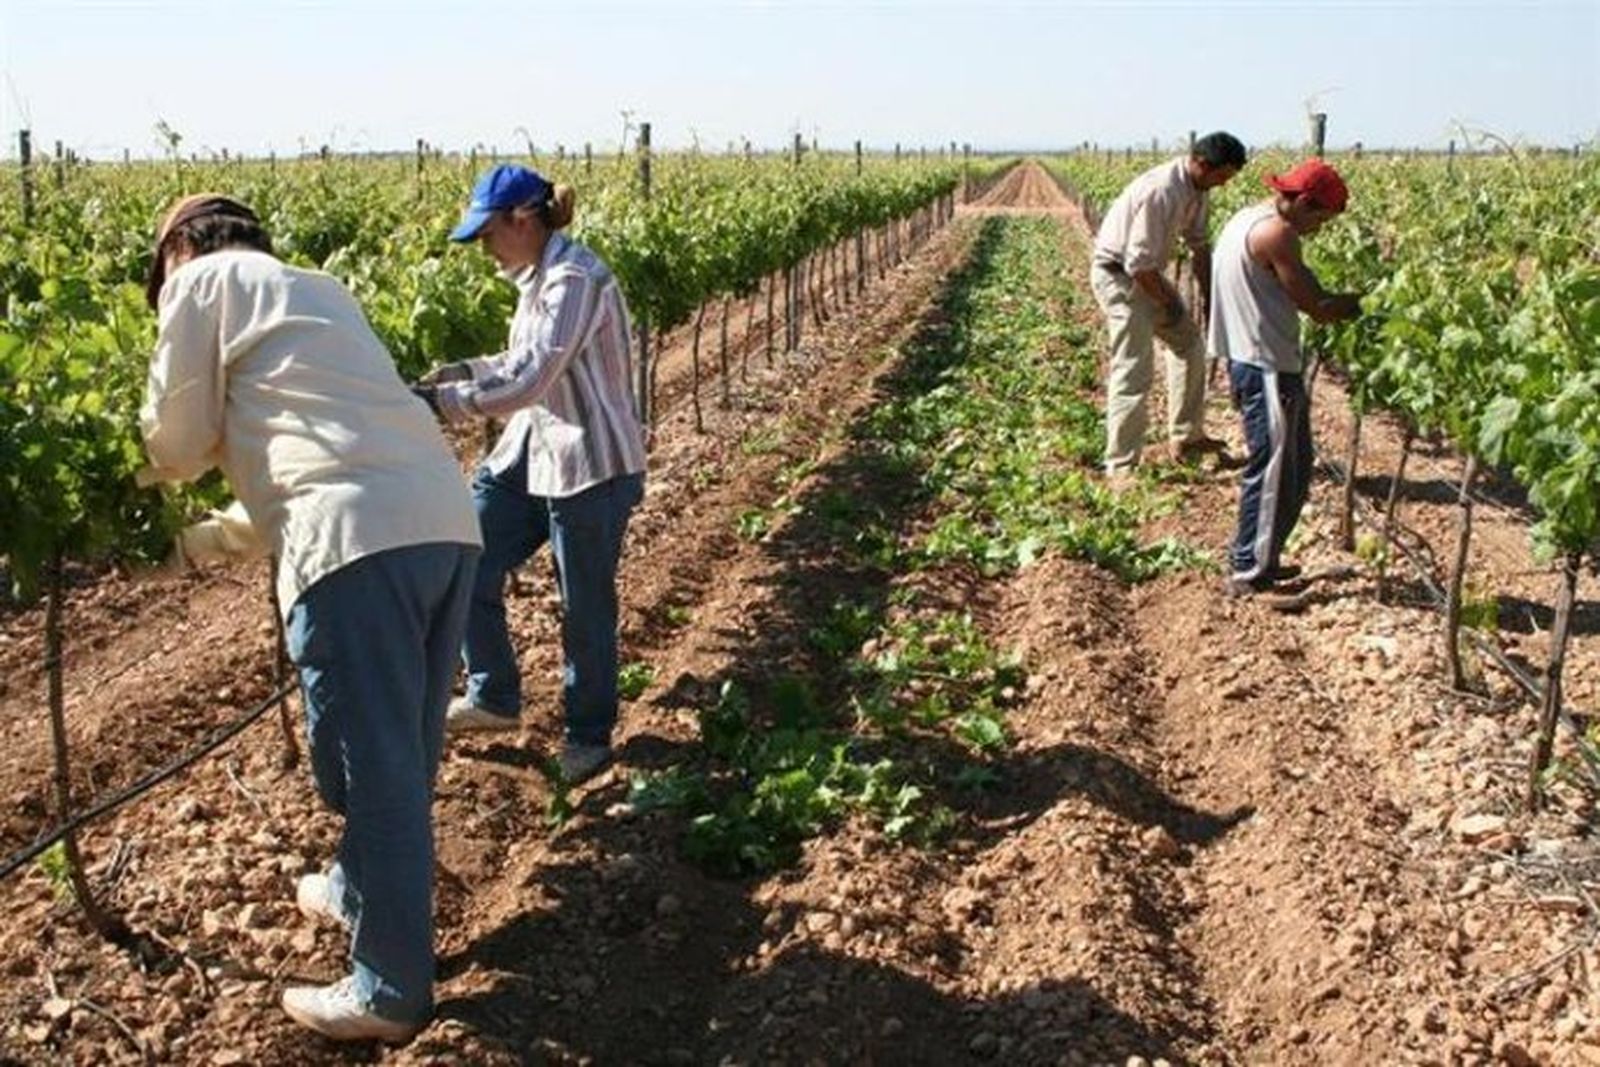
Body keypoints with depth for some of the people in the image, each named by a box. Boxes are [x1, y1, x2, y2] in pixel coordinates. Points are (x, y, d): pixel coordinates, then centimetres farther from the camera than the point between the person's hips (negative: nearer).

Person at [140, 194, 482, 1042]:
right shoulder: (317, 290, 33)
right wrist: (207, 538, 43)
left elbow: (179, 441, 14)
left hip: (361, 539, -8)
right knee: (401, 749, 22)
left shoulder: (202, 281, 12)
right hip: (445, 520, 8)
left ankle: (391, 991, 13)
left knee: (373, 760, 1)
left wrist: (143, 482, 37)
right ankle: (364, 890, 43)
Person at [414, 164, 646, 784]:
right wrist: (463, 370, 5)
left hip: (592, 466, -9)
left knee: (585, 606, 5)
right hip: (531, 453, 9)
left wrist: (439, 399, -21)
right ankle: (493, 698, 28)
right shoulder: (536, 278, 8)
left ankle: (589, 737, 24)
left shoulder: (575, 280, -21)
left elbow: (528, 381, -26)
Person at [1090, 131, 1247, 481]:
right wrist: (1169, 304, -14)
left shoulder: (1196, 188, -2)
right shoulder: (1160, 191, -31)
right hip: (1117, 274, -10)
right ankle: (1121, 468, -8)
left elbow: (1199, 245, 10)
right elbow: (1138, 263, -29)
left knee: (1190, 346, 17)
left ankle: (1184, 437, 29)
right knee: (1133, 370, -13)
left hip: (1147, 273, 10)